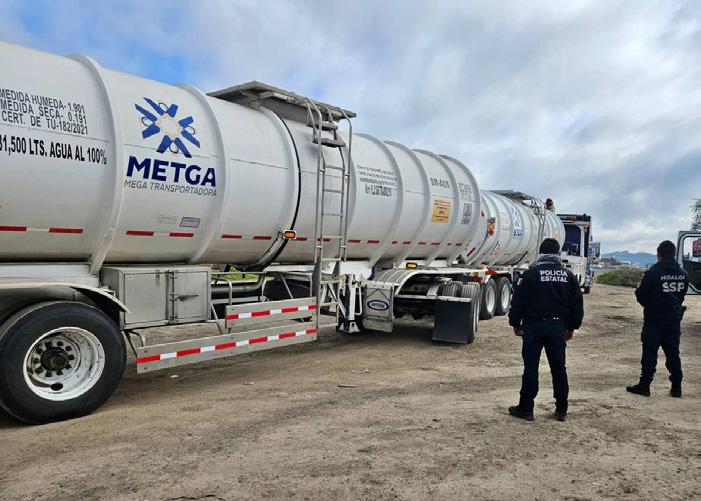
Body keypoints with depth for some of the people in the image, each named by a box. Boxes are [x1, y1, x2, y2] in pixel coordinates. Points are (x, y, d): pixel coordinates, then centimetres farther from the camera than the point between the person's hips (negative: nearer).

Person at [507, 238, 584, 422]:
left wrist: (515, 323, 4)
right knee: (559, 368, 12)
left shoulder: (531, 274, -7)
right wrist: (572, 327, 20)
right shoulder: (569, 275, 7)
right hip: (558, 327, 4)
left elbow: (518, 301, -8)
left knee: (531, 367, 1)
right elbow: (577, 304, 11)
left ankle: (526, 408, 7)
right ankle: (561, 410, 19)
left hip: (534, 326, -4)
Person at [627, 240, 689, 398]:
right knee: (673, 353, 13)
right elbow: (682, 296, 11)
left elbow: (641, 297, -11)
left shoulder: (653, 272, -17)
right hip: (674, 319, 5)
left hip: (654, 319, -5)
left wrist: (638, 289, 10)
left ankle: (644, 386, 5)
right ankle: (676, 387, 17)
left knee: (650, 352, 1)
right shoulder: (683, 274, 1)